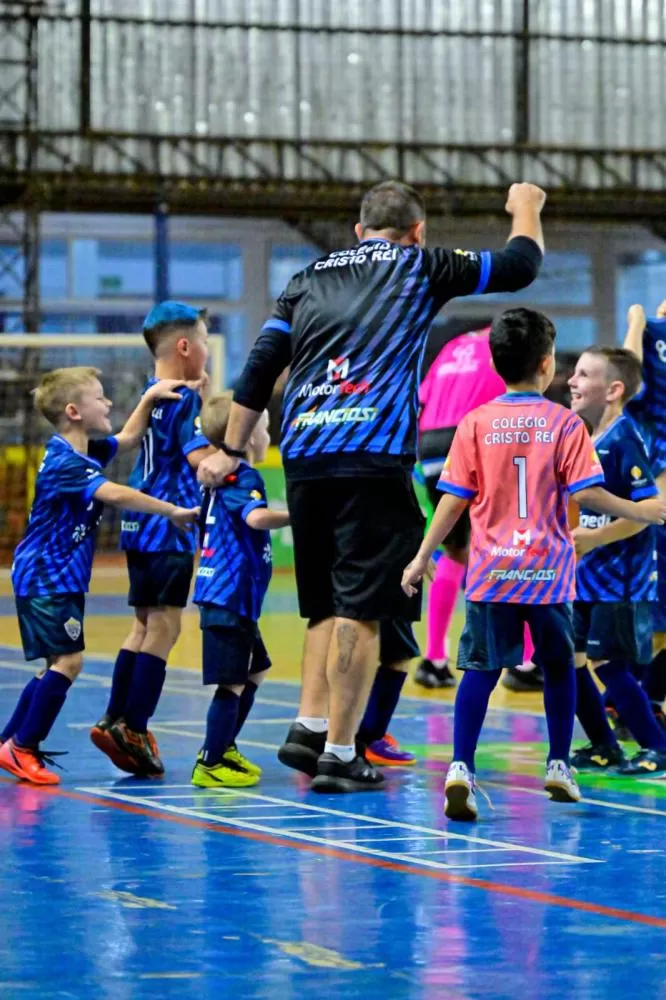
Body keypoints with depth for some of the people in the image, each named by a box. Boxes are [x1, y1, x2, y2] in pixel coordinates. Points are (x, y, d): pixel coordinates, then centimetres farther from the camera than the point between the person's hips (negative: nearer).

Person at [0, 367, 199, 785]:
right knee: (68, 660, -14)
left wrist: (150, 397, 12)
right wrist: (171, 511, -29)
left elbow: (129, 437, 25)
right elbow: (115, 494, -33)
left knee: (60, 664, 13)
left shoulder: (88, 452, 8)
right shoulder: (65, 462, -22)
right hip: (46, 578, -10)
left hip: (62, 578, 10)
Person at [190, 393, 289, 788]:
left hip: (236, 599, 11)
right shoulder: (243, 479, -15)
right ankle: (210, 765, -4)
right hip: (231, 597, -11)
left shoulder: (220, 479, 14)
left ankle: (224, 748, 29)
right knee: (233, 682, -7)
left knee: (256, 670, 22)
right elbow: (257, 517, -34)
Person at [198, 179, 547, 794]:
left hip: (303, 455, 5)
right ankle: (339, 755, -7)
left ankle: (309, 729, 6)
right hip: (372, 456, -5)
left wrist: (231, 453, 24)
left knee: (328, 604, 16)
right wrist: (526, 207, 38)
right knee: (360, 608, -5)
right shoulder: (421, 267, 10)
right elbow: (520, 265, 18)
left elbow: (259, 369, 17)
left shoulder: (311, 278, 21)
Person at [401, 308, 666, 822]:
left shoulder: (475, 424, 0)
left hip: (491, 573, 0)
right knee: (559, 667, 17)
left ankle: (461, 768, -17)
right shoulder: (565, 423, -4)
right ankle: (560, 767, 24)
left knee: (481, 669, -1)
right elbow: (585, 493, -8)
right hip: (549, 573, 0)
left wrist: (422, 556, 6)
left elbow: (454, 499, -1)